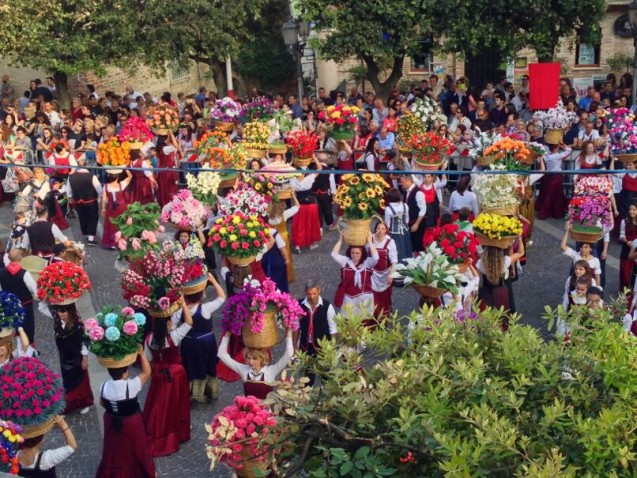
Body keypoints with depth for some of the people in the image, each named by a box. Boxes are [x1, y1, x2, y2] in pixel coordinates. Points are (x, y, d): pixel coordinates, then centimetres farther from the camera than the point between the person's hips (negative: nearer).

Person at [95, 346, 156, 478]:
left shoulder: (104, 386, -15)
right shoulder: (131, 385, -30)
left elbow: (102, 404, 2)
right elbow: (147, 372, -19)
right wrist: (141, 353, -17)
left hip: (112, 421, 4)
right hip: (131, 423, -4)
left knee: (115, 449, 24)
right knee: (134, 448, 20)